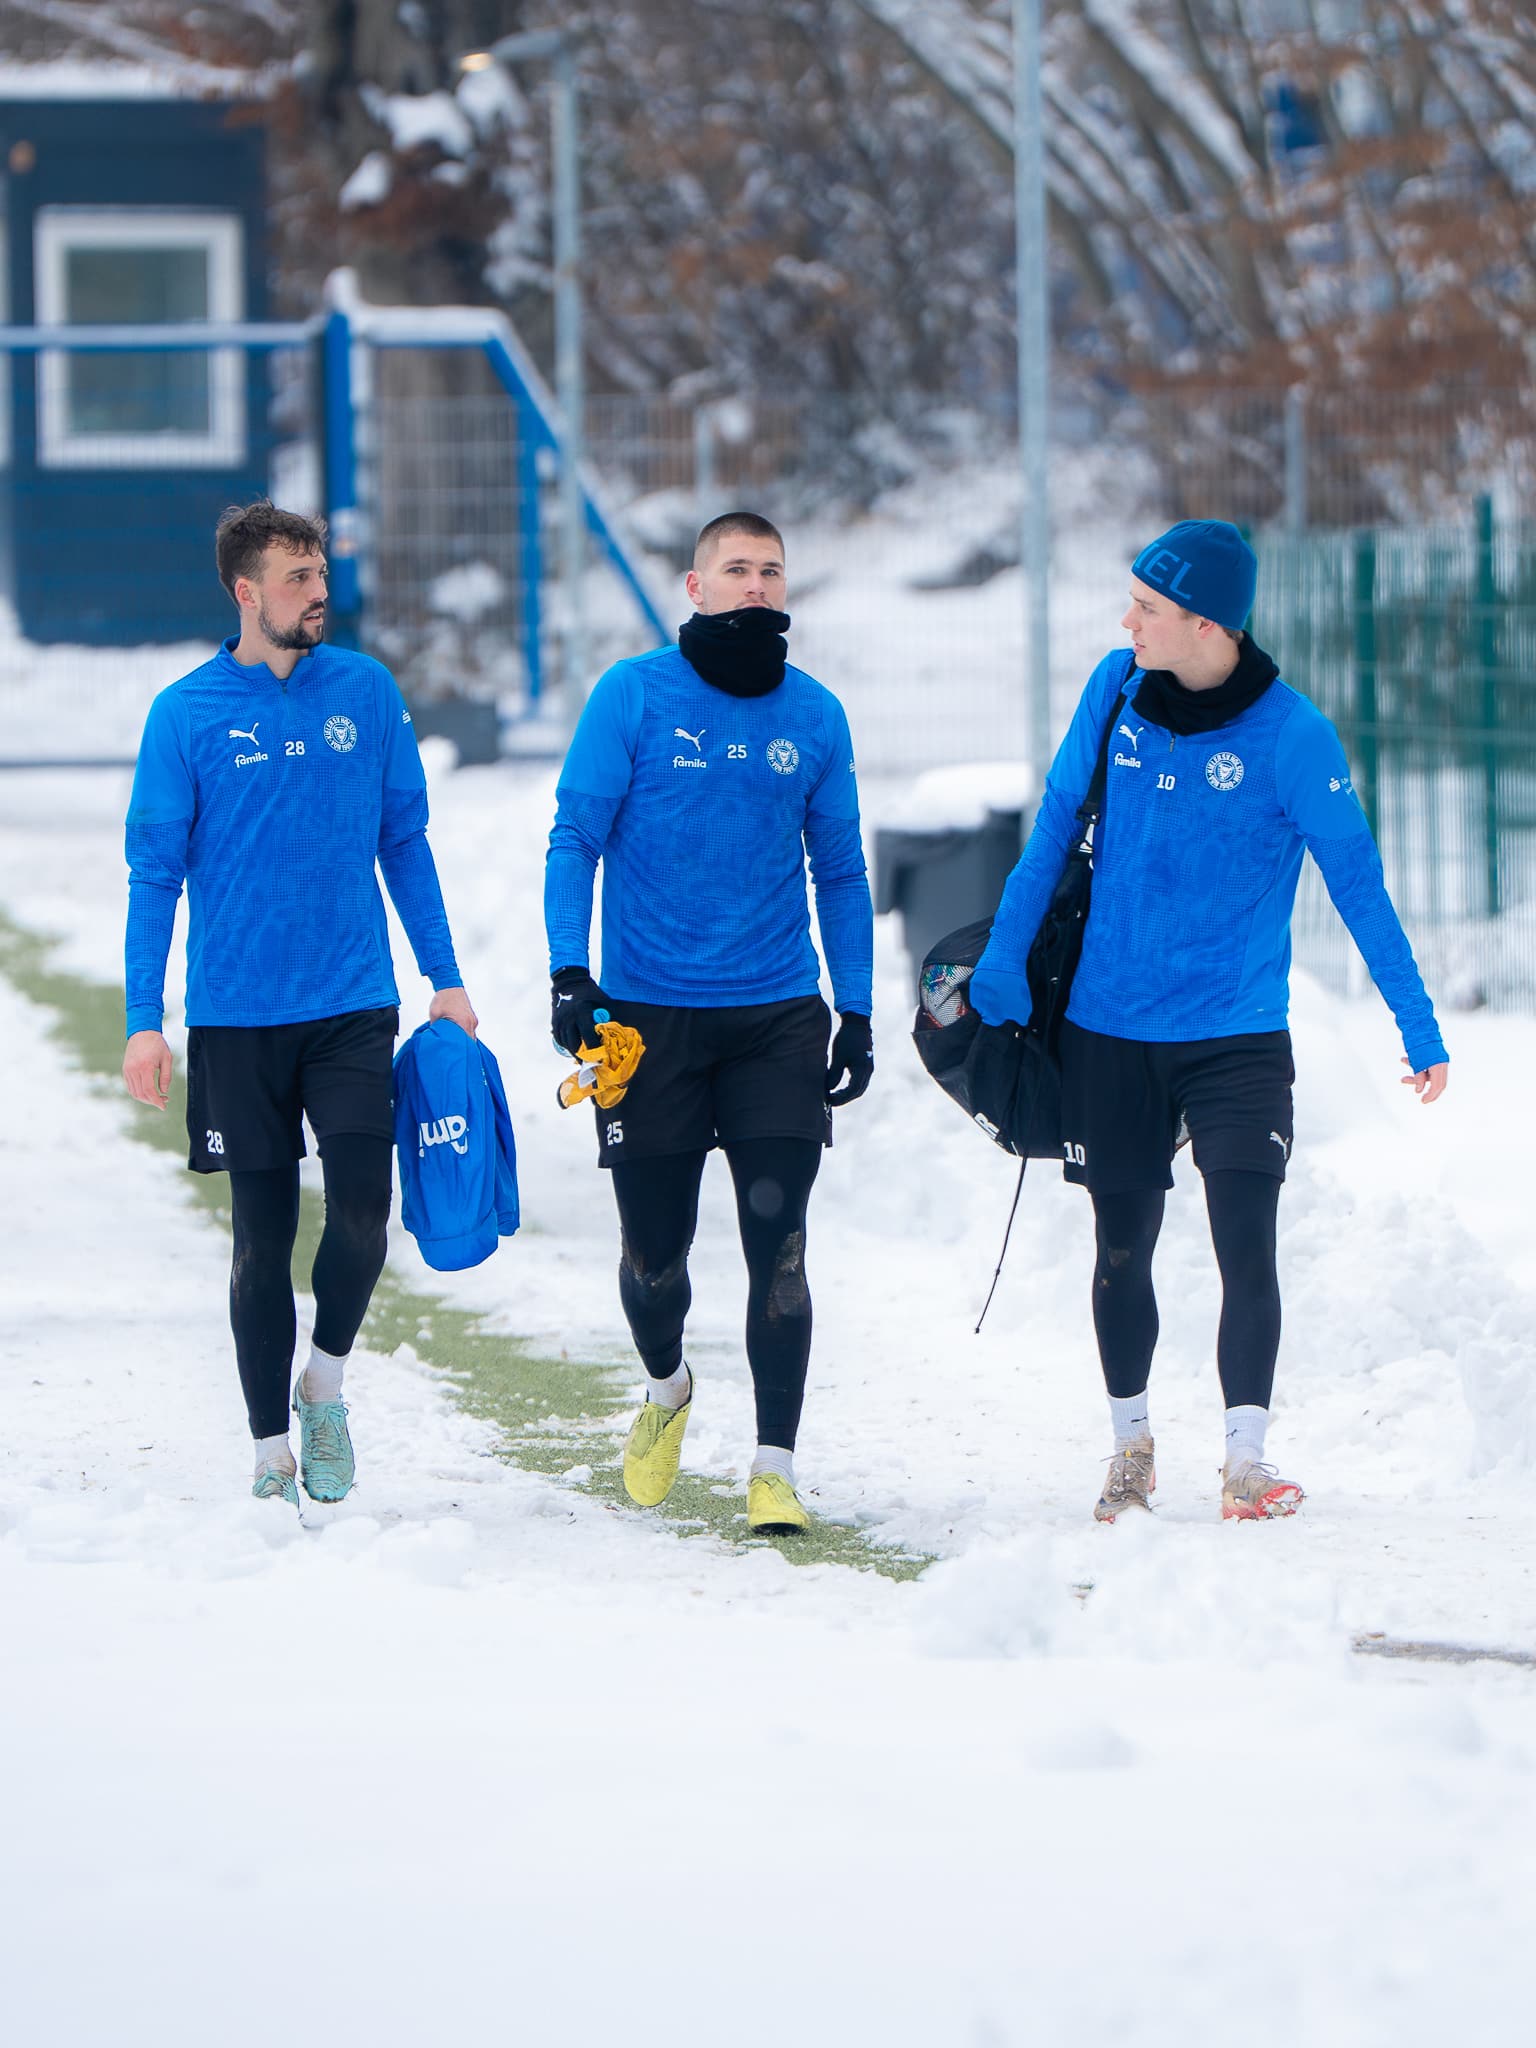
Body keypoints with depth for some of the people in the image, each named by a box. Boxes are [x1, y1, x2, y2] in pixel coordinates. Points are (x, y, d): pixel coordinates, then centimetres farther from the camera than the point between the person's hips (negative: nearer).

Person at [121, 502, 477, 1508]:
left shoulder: (368, 691, 4)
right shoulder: (187, 715, -2)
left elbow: (405, 840, 12)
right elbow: (155, 873, 0)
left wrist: (446, 978, 9)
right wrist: (144, 1021, -5)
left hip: (353, 1007, 1)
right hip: (237, 1017, -1)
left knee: (362, 1211, -13)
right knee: (263, 1237, 3)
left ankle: (326, 1381, 14)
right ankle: (273, 1450, 13)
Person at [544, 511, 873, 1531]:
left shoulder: (815, 716, 6)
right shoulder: (634, 696, -2)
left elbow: (840, 871, 14)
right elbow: (576, 836, -2)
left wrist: (857, 1014, 9)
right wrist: (570, 975, -14)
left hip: (778, 1021, 1)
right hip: (649, 1016, -1)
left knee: (778, 1245, -7)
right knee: (654, 1246, 7)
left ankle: (776, 1467, -3)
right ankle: (666, 1388, 38)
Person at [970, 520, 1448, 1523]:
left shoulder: (1294, 735, -14)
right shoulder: (1116, 690, -3)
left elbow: (1358, 885, -9)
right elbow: (1057, 824, 9)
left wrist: (1421, 1029, -7)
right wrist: (1004, 955, 6)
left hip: (1238, 1035, -3)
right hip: (1109, 1028, 4)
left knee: (1248, 1246, -12)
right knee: (1122, 1250, 12)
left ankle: (1247, 1459, -3)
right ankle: (1133, 1444, 29)